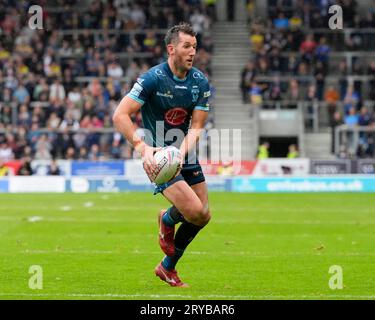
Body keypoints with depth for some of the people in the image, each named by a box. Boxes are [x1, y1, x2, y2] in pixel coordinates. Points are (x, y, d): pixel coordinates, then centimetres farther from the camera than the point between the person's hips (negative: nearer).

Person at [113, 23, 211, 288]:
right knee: (193, 211, -21)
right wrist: (142, 148, -31)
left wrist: (182, 152, -23)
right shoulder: (153, 78, -17)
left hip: (185, 154, 6)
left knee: (204, 216, 6)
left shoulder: (201, 82, -2)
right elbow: (120, 115, -20)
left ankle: (168, 267, 25)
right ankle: (167, 219, 16)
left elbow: (196, 126, -4)